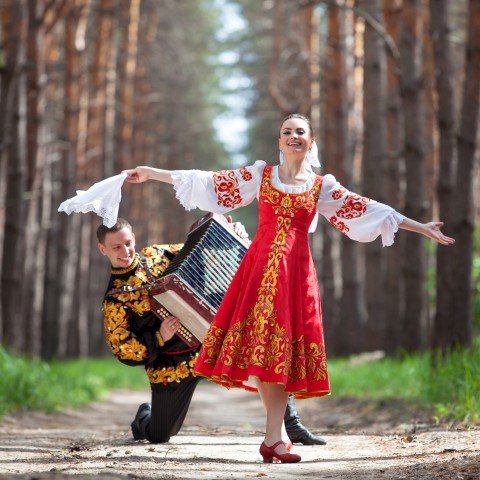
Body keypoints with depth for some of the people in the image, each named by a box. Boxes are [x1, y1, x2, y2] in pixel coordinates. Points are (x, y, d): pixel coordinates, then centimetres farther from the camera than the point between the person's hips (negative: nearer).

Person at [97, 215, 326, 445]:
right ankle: (144, 418, 44)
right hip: (172, 365, -3)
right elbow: (120, 349, -13)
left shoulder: (155, 254, 2)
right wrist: (159, 338, -28)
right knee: (158, 436, 3)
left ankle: (292, 425, -11)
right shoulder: (115, 299, -11)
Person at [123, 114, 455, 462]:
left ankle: (272, 439, -5)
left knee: (284, 351, -6)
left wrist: (421, 228, 5)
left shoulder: (322, 186, 10)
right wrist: (151, 174, 5)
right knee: (259, 343, -7)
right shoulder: (260, 174, 9)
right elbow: (209, 183, 8)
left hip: (296, 270, 0)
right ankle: (277, 435, 3)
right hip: (260, 265, 0)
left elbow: (369, 211, 8)